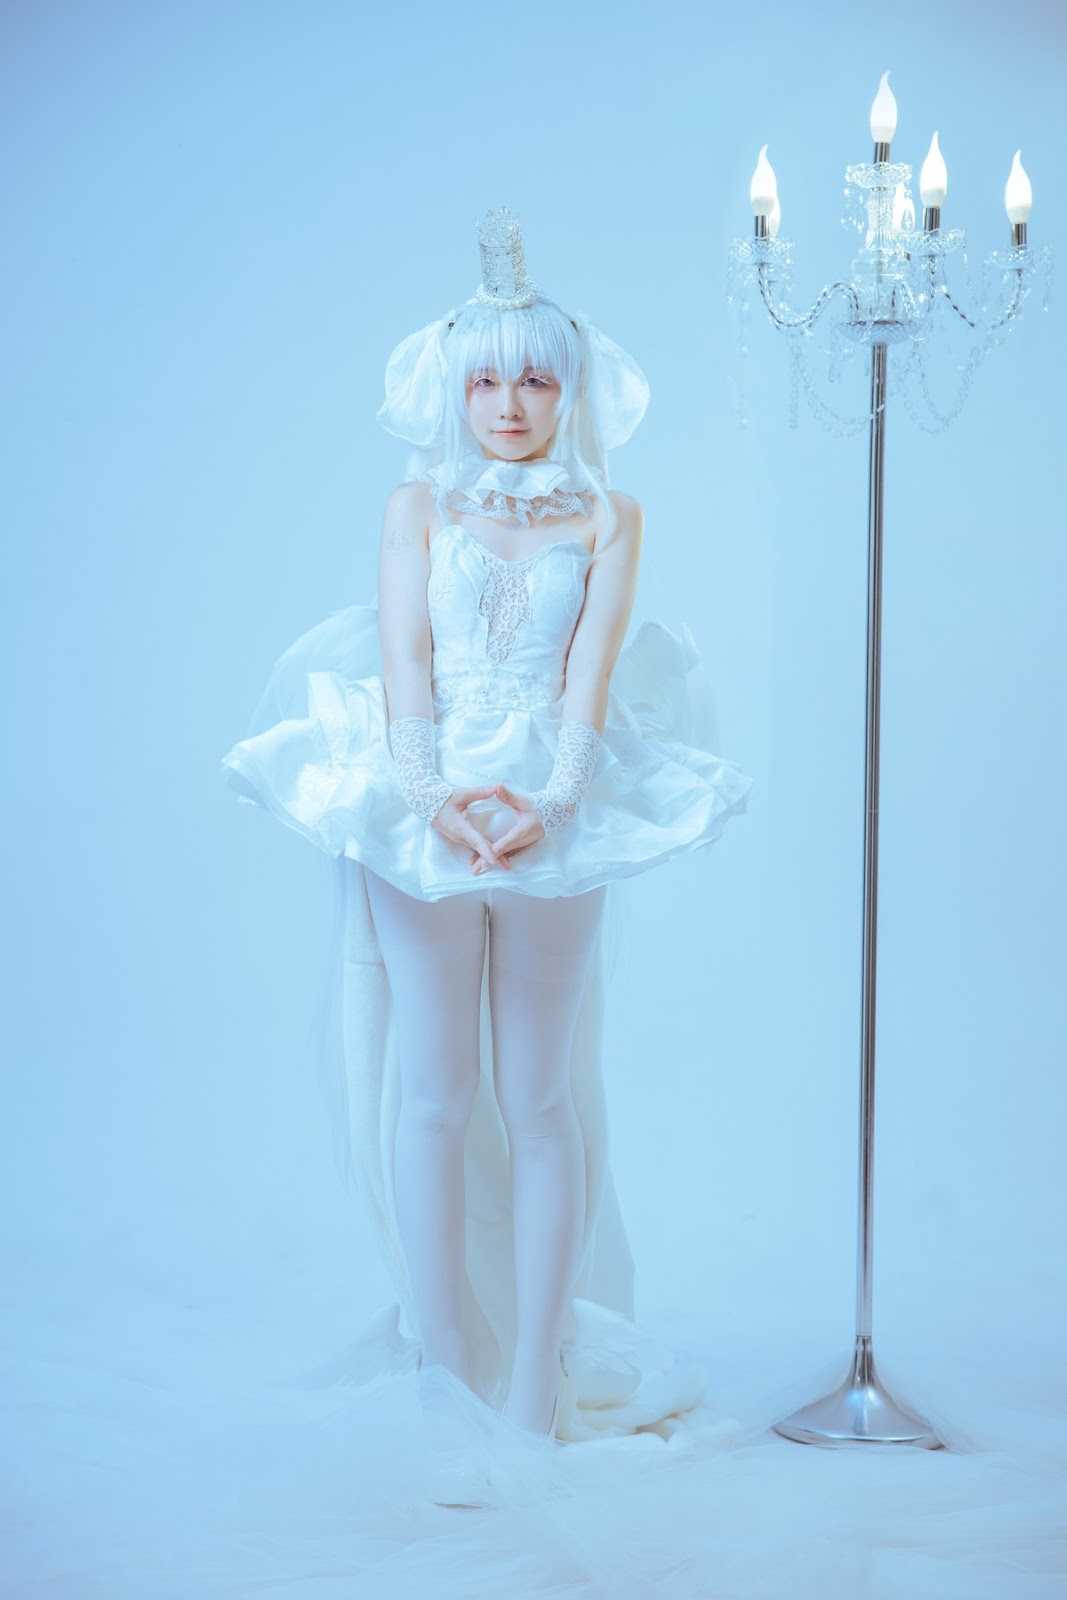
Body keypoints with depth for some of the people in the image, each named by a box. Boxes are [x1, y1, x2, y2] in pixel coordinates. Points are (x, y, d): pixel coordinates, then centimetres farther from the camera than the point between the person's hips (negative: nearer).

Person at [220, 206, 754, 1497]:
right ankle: (436, 1363, 10)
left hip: (553, 810, 0)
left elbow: (593, 666, -2)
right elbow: (400, 655, 0)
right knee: (432, 1090, 2)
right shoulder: (418, 505, 11)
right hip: (425, 801, 1)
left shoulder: (607, 517, 10)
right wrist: (430, 793, -17)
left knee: (541, 1098, 1)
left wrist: (552, 798, -19)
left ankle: (539, 1375, 5)